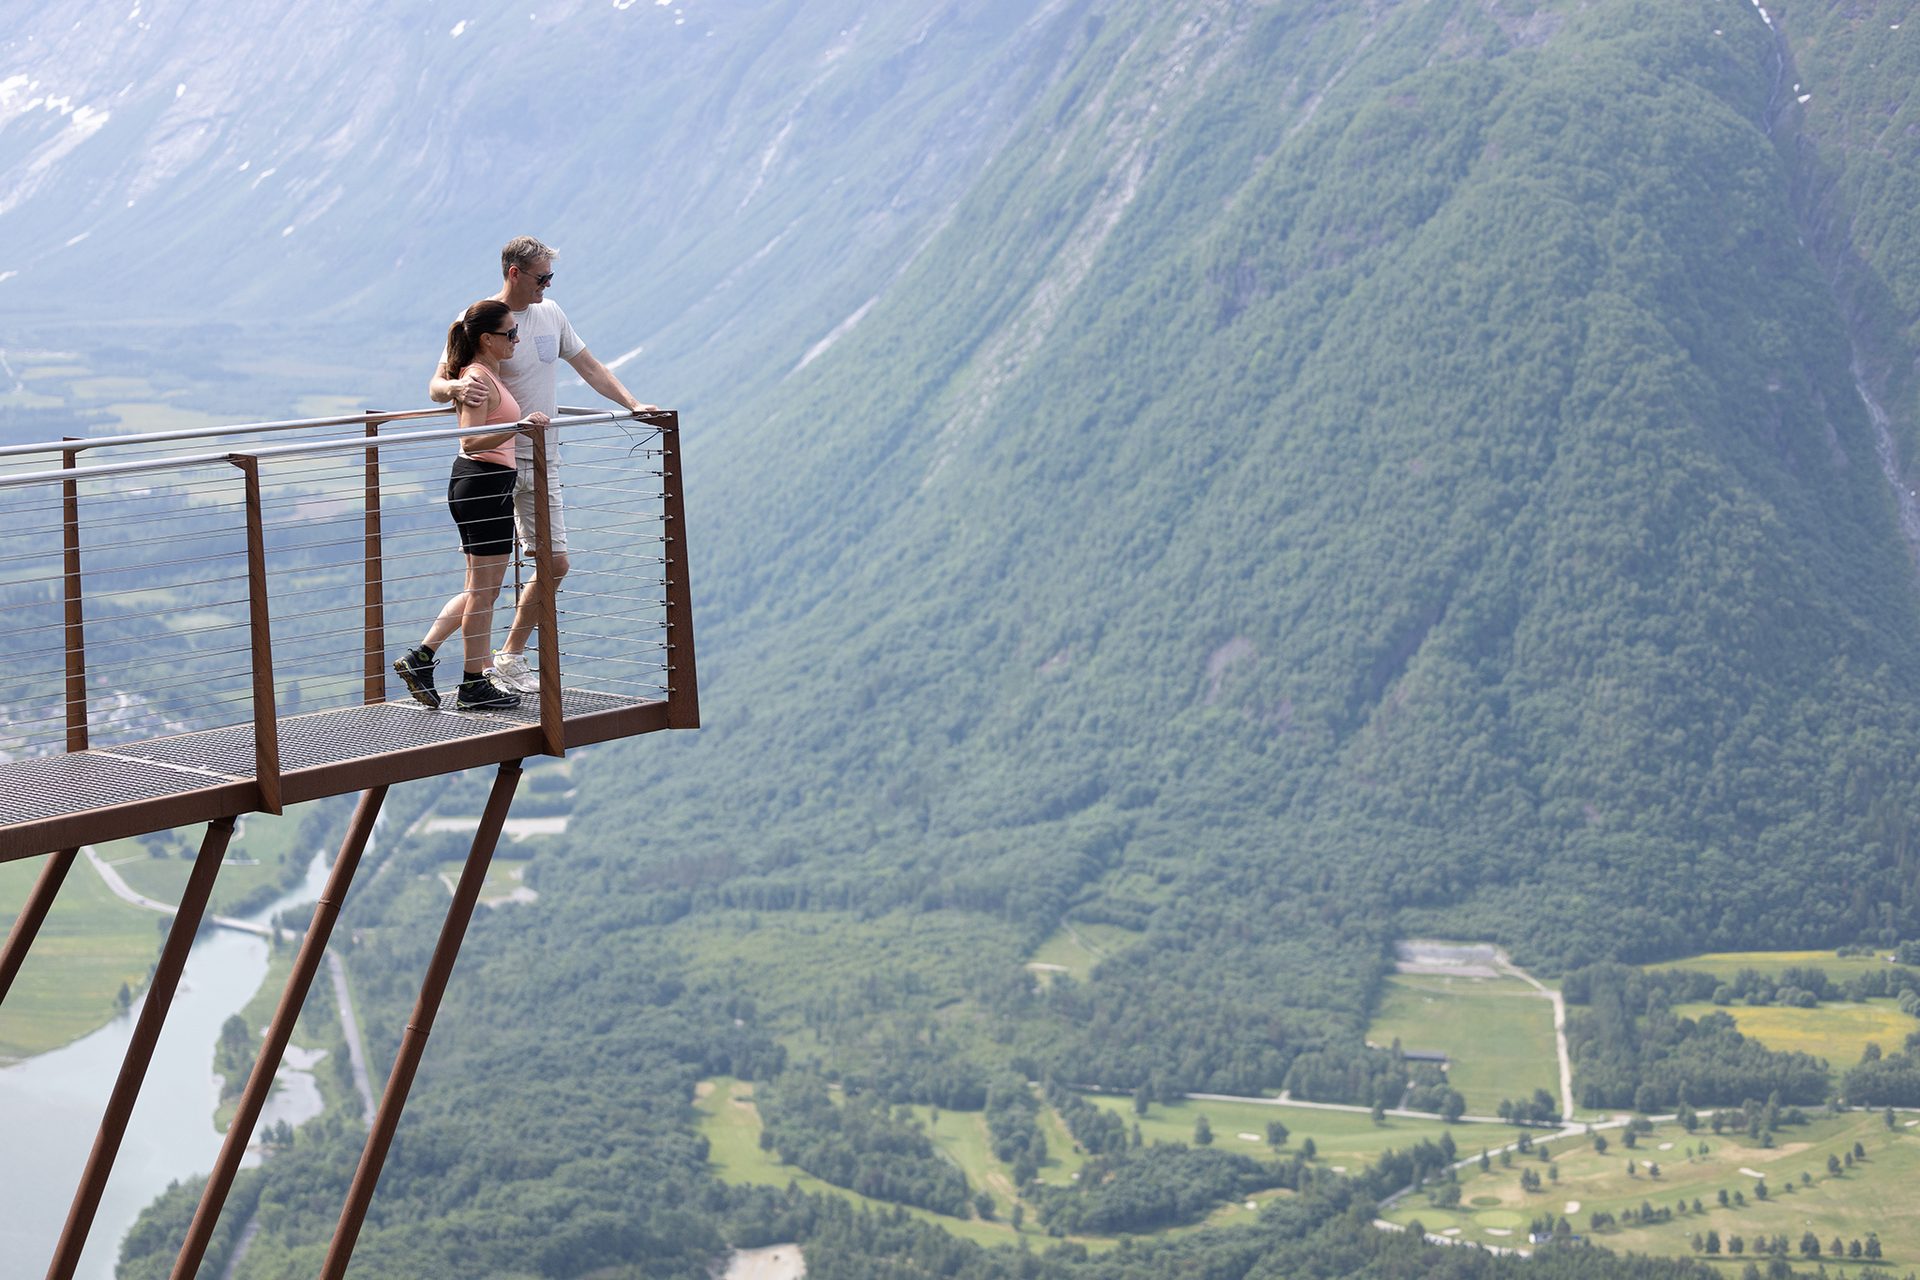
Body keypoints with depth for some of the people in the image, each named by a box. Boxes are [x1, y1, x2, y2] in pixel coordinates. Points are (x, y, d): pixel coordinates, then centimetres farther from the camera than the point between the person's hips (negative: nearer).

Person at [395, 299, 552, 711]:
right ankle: (474, 687, 8)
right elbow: (471, 440, -28)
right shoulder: (480, 379, -17)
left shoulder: (488, 374, 13)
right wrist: (519, 426, -40)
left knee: (479, 591, 17)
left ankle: (419, 658, 15)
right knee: (484, 593, -1)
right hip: (485, 484, -10)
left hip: (481, 486, 10)